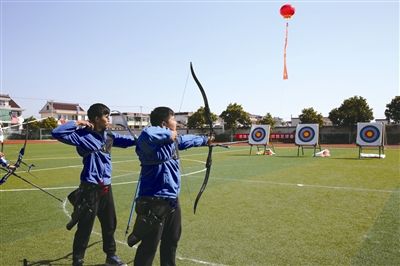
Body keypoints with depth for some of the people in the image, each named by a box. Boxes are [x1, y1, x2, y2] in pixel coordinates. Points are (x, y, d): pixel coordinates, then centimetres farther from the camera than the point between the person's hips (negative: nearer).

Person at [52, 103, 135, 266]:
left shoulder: (108, 135, 8)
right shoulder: (83, 135, -11)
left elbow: (125, 140, 17)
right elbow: (57, 133, -18)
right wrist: (77, 123, -16)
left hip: (106, 187, 7)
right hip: (90, 188, -7)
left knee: (110, 224, 18)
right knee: (85, 228, 3)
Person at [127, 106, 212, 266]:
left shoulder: (173, 140, 8)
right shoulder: (153, 143, -22)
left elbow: (187, 140, 28)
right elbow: (146, 134, -46)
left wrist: (205, 140, 43)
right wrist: (168, 134, -28)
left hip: (172, 199, 10)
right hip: (154, 201, -10)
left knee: (172, 240, 25)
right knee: (149, 245, 1)